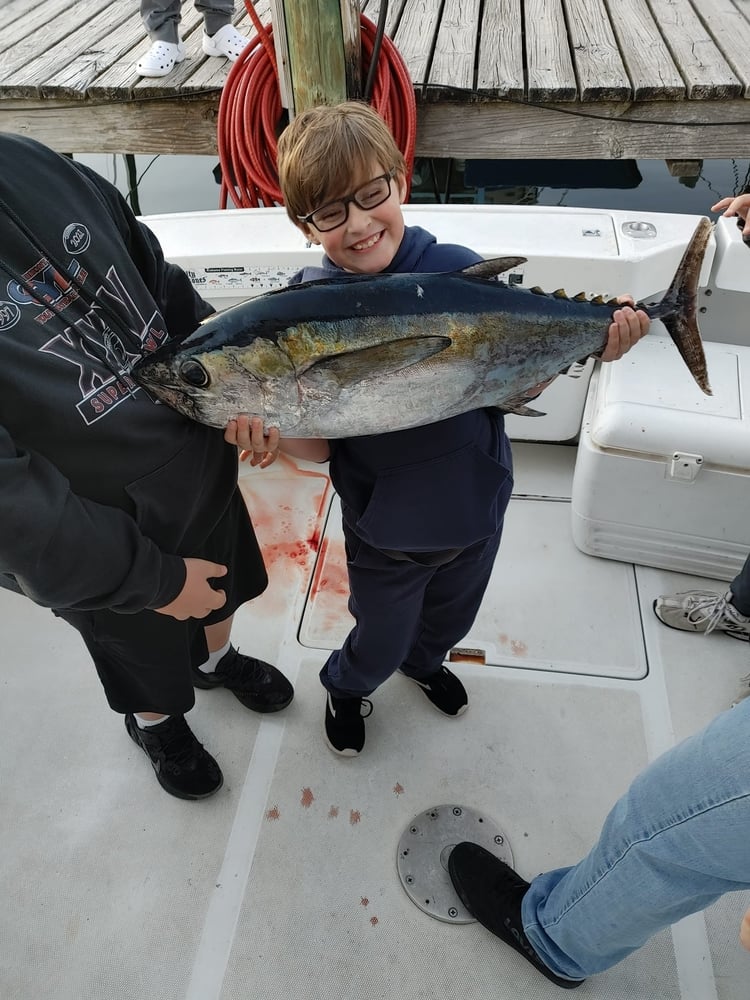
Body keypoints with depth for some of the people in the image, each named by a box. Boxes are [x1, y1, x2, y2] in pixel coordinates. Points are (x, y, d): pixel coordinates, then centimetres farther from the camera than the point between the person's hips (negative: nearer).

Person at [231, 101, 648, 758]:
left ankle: (424, 660, 66)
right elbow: (317, 449, -16)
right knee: (381, 641, 22)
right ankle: (346, 686, 58)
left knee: (451, 616, 30)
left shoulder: (461, 272, -15)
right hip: (385, 527, -2)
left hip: (477, 503, 3)